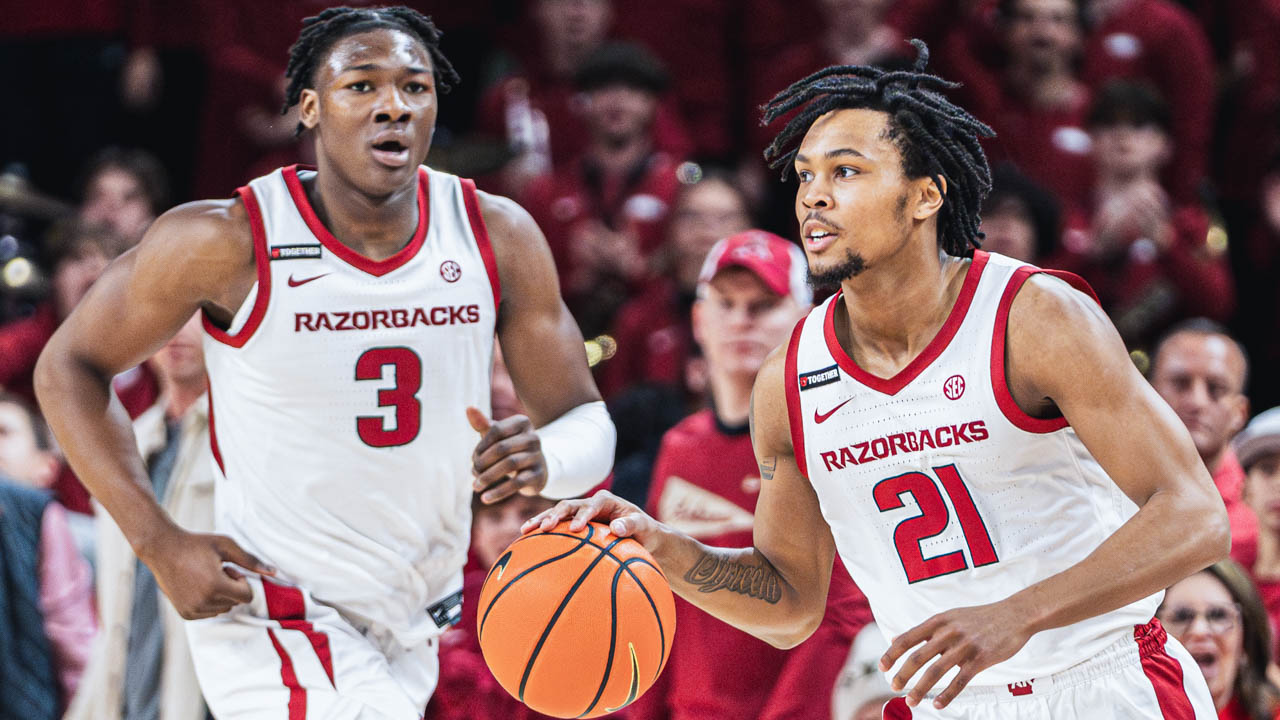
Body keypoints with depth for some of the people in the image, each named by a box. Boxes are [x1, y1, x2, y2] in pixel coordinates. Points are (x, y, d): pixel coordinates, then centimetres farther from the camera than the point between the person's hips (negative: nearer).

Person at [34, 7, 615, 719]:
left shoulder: (498, 237, -6)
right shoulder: (229, 240, -16)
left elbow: (588, 423, -1)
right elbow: (69, 366, -5)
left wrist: (543, 462, -27)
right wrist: (161, 544, -14)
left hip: (413, 632, 6)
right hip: (276, 625, -6)